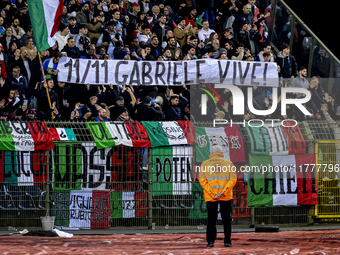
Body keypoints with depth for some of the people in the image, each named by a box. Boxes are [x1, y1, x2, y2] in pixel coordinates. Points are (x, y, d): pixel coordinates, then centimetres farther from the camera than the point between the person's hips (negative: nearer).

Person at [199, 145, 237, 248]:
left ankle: (210, 241, -3)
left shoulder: (205, 164, 6)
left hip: (210, 197, 0)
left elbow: (202, 180, -4)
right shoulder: (229, 163, 7)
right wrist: (223, 192, -11)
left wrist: (212, 194, -9)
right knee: (226, 219, 8)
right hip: (226, 197, 0)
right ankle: (227, 241, 5)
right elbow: (233, 179, -4)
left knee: (211, 219, 5)